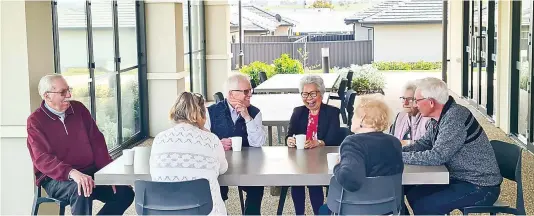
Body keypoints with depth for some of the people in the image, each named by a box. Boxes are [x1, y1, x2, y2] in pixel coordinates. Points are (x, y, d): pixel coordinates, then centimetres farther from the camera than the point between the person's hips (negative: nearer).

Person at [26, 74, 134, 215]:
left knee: (125, 192, -13)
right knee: (81, 190, -37)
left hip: (89, 172, 5)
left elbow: (97, 142, 8)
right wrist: (72, 173, -37)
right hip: (56, 178, -5)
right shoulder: (35, 121, -7)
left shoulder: (78, 109, 8)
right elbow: (42, 159, -19)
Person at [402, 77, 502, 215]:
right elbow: (424, 143, 13)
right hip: (459, 178, 9)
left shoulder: (455, 117, -24)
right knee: (413, 193, 8)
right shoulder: (442, 116, 4)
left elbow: (436, 157, -27)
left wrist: (400, 157, -20)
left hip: (480, 188, -9)